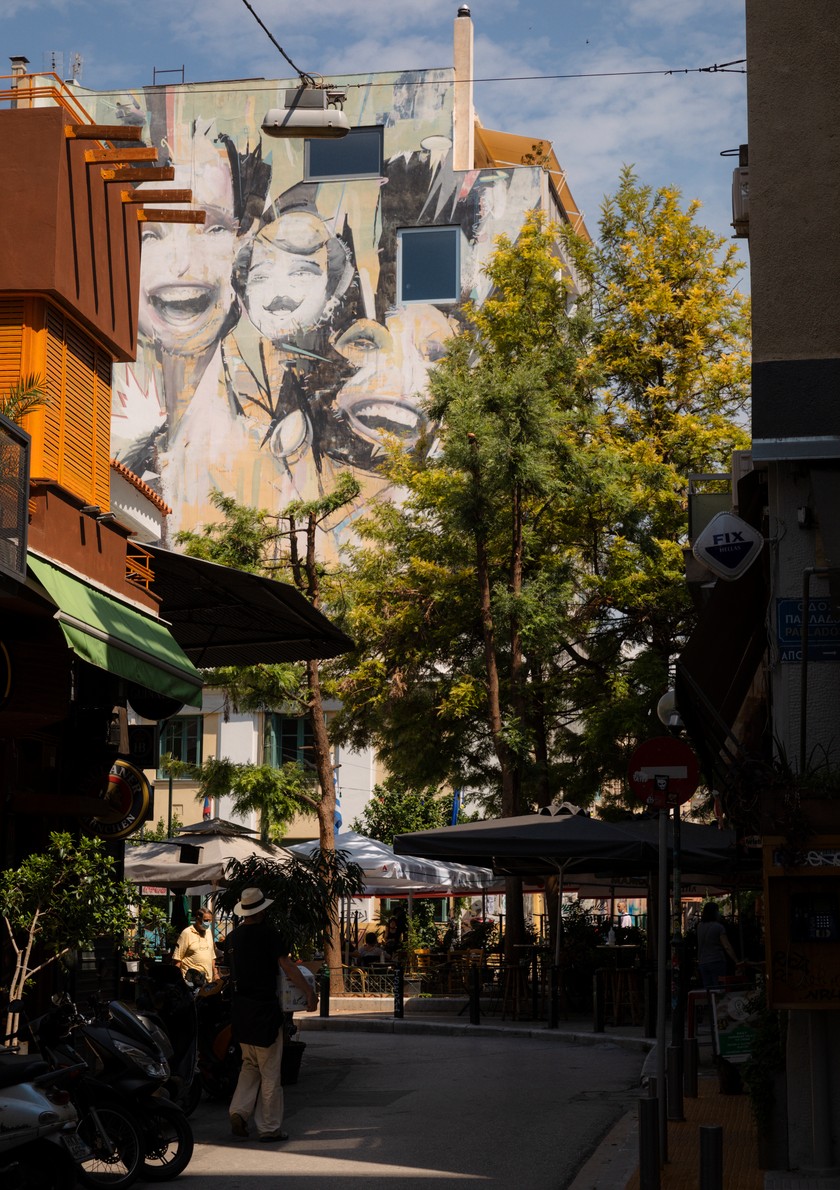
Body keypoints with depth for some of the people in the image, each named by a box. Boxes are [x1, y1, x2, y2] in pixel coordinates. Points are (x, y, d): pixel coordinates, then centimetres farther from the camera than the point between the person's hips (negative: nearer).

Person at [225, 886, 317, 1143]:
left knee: (250, 1065, 19)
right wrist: (309, 992, -22)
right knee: (270, 1072, 2)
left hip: (241, 1009, 6)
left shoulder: (233, 937, 9)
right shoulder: (267, 933, -11)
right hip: (264, 1008, -6)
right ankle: (269, 1127, 5)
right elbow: (286, 965, -19)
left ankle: (238, 1110, 1)